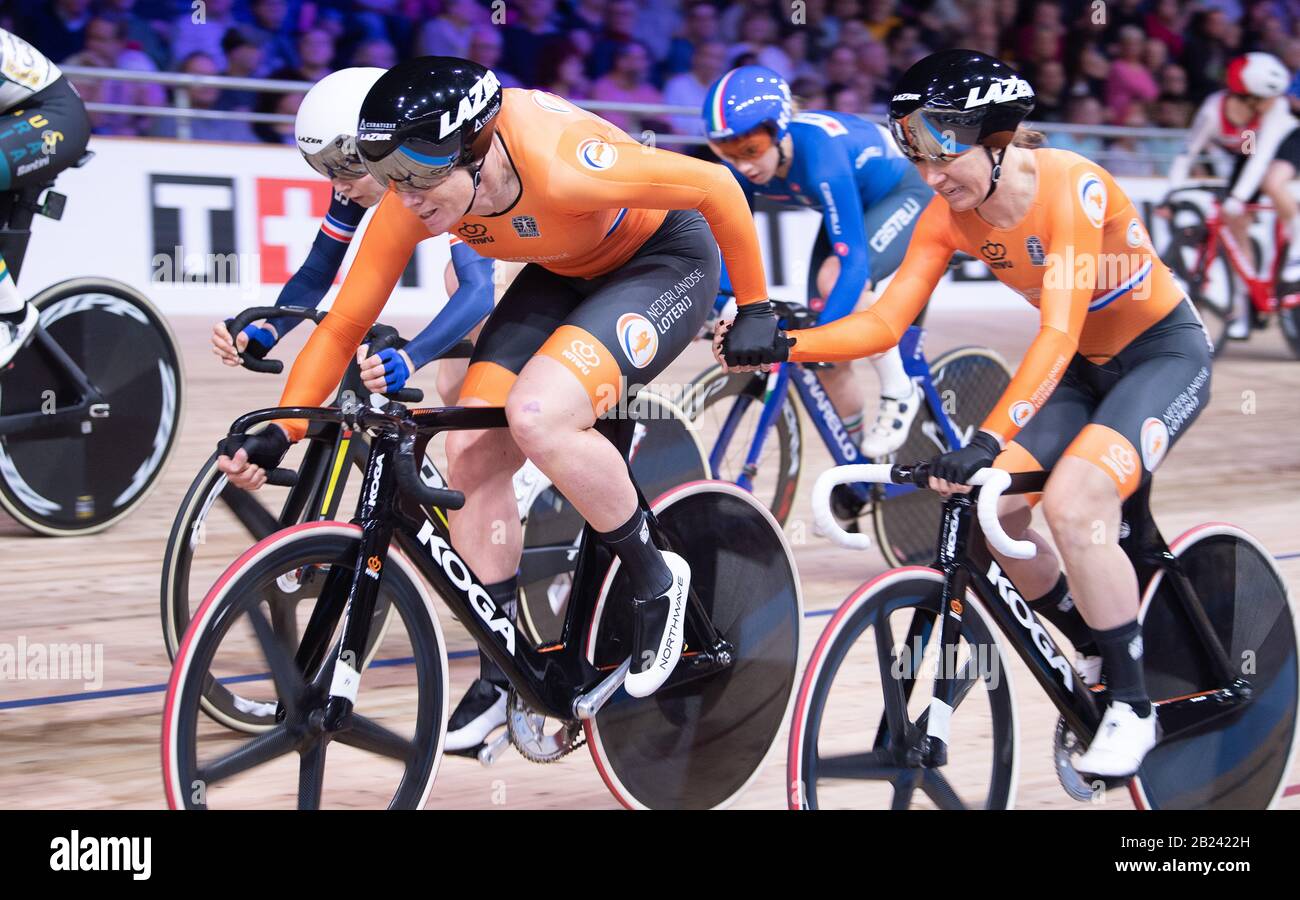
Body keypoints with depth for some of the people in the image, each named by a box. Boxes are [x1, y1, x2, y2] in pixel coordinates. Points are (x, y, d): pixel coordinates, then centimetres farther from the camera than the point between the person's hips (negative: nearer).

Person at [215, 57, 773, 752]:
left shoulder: (560, 166, -39)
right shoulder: (412, 202, -21)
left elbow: (718, 188, -26)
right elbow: (344, 325, -11)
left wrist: (754, 309, -14)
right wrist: (279, 432, -23)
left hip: (664, 260, -6)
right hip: (565, 273, 6)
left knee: (536, 415, -30)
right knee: (470, 453, -8)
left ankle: (655, 579, -6)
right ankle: (500, 673, 9)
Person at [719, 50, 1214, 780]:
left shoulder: (1070, 186, -30)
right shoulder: (950, 214, -11)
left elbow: (1058, 334, -37)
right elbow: (884, 323, -14)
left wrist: (988, 440, -47)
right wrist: (778, 346, -29)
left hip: (1163, 353, -7)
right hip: (1082, 366, 7)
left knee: (1074, 502, -29)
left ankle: (1133, 708, -13)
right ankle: (1098, 649, 17)